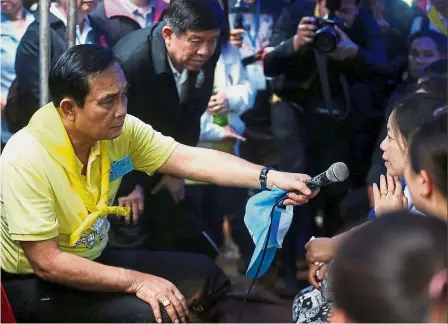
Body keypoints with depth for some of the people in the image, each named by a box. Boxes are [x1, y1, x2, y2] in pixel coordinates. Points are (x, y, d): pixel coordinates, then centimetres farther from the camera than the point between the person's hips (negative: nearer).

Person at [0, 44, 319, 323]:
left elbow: (191, 159, -7)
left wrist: (271, 178, -18)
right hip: (36, 283, -7)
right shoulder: (27, 160, -29)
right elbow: (46, 263, -27)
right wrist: (136, 282, -26)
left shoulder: (120, 129, -11)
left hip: (93, 259, 7)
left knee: (205, 276, 6)